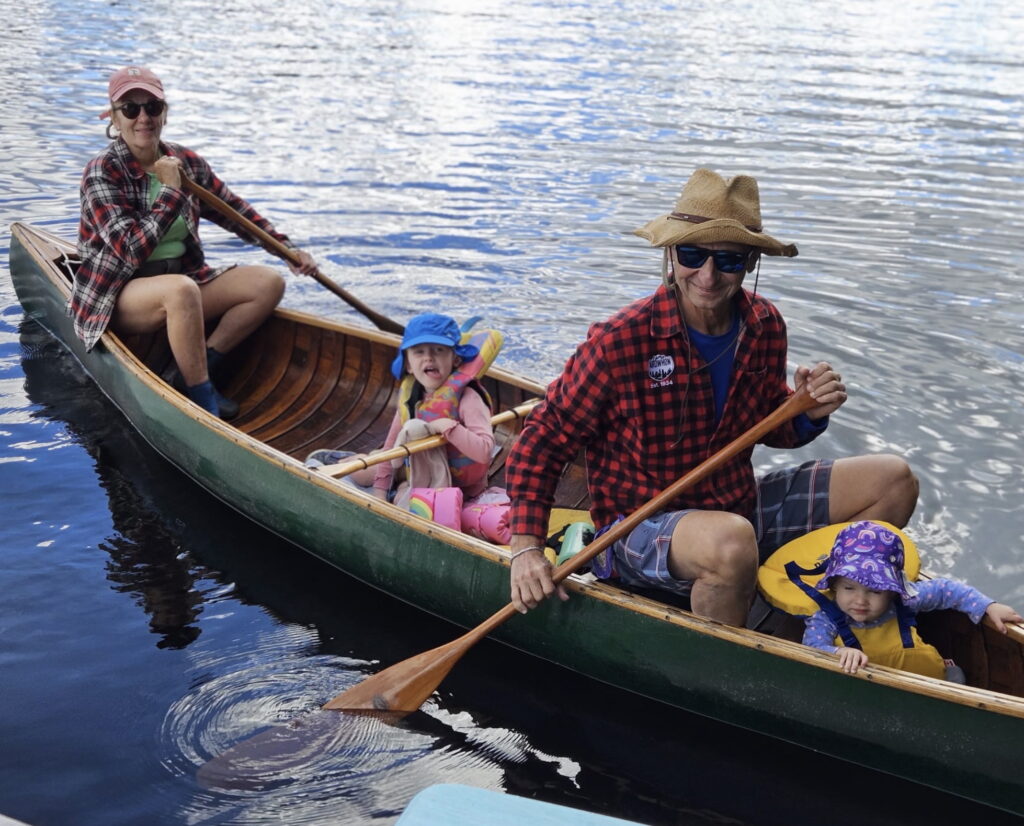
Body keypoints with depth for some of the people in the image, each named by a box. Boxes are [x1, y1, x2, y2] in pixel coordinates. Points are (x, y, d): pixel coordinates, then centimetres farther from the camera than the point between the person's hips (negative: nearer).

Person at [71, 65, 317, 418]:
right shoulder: (103, 173, -15)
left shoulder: (186, 162, 2)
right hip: (119, 296, -7)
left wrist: (287, 248, 7)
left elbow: (235, 211, 14)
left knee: (269, 283, -8)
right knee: (182, 289, -38)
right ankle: (202, 399, -24)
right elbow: (133, 250, -24)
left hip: (185, 278, 7)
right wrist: (171, 192, -20)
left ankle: (193, 370, -11)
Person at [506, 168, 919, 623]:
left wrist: (809, 413, -10)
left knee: (893, 480, 3)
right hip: (640, 529, -6)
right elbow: (545, 437, -13)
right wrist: (526, 550, -21)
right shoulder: (619, 342, -21)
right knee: (731, 541, -40)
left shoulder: (765, 327, -2)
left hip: (739, 504, 7)